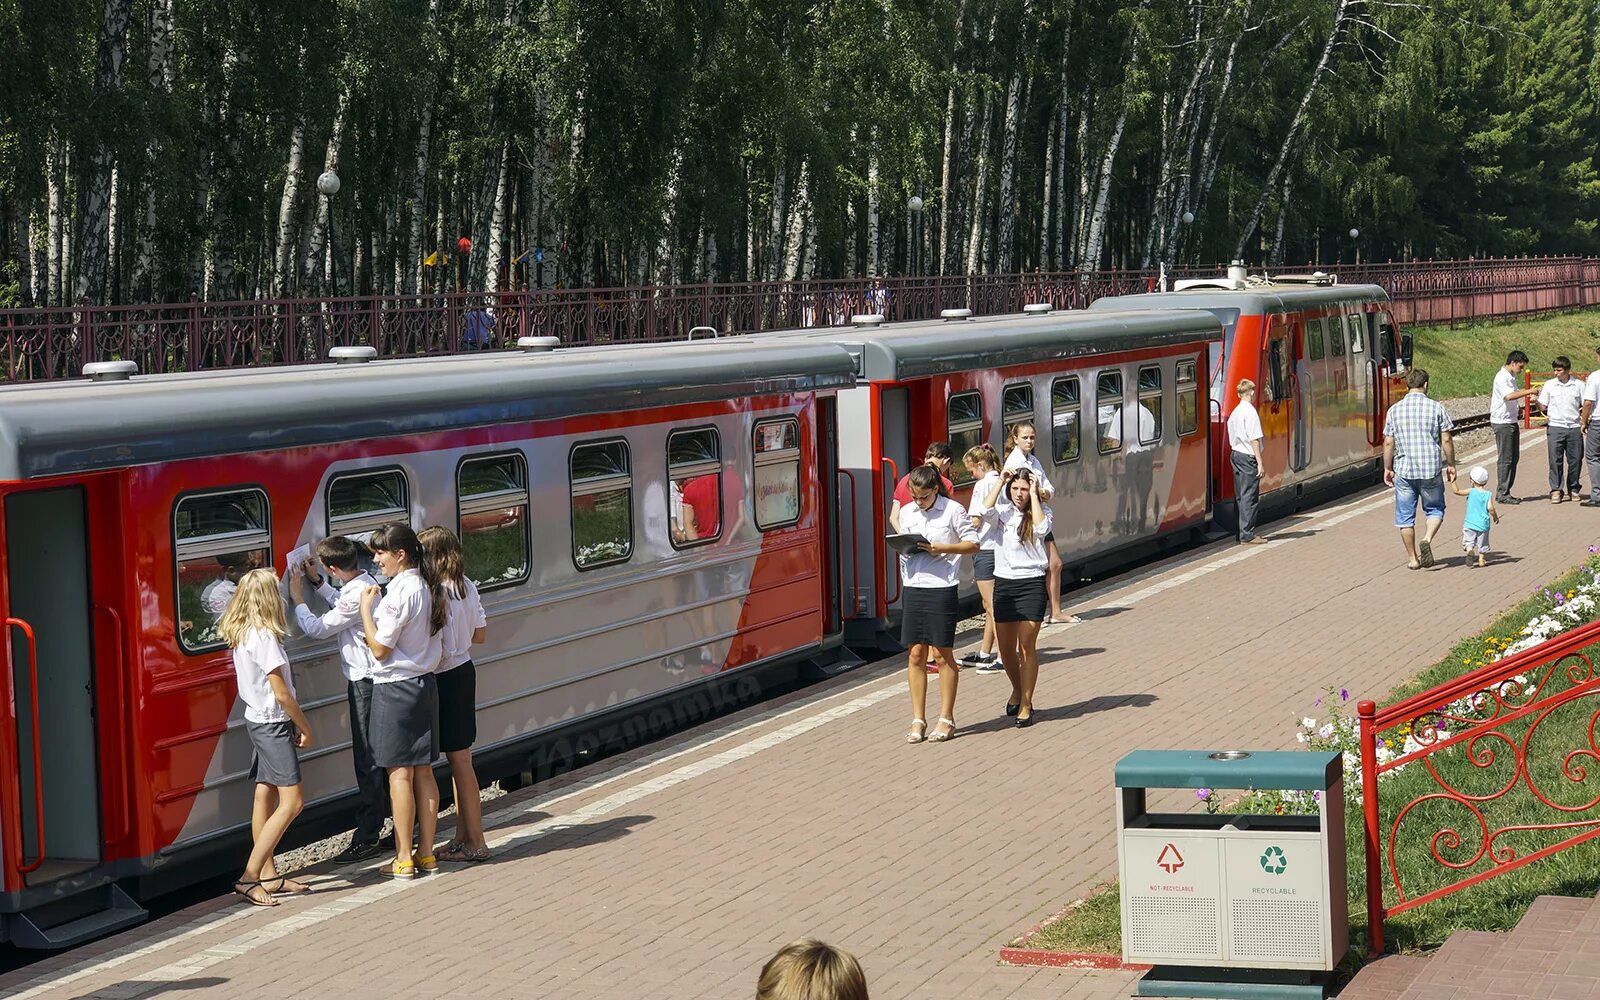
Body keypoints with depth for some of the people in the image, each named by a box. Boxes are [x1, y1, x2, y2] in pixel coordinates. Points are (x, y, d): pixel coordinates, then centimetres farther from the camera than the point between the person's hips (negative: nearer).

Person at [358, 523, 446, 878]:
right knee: (423, 771, 11)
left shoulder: (400, 592, -19)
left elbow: (379, 648, -18)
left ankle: (404, 859, 2)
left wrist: (366, 608, -8)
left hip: (396, 689, -9)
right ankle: (426, 853, 16)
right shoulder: (425, 587, 8)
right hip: (424, 684, 9)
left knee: (400, 773, -2)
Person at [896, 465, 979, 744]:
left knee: (943, 653, 2)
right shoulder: (906, 512, 12)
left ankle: (946, 719, 11)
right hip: (912, 587, 5)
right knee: (915, 653, 4)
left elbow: (973, 544, -2)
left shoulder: (953, 510, -4)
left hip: (941, 587, -4)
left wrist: (942, 548, -15)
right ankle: (918, 720, 11)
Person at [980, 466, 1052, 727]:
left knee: (1027, 647, -5)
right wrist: (1000, 482, -8)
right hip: (1004, 582, 3)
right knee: (1006, 648, 9)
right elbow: (985, 511, -16)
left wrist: (1034, 495, -14)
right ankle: (1017, 690, 35)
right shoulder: (1003, 512, 6)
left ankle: (1026, 705, 3)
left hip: (1031, 583, -3)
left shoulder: (1041, 511, 1)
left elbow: (1041, 528, -22)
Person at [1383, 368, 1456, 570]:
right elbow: (1446, 441, -3)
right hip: (1431, 470, -1)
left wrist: (1387, 468, 11)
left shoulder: (1394, 410, 0)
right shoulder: (1436, 408, -3)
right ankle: (1427, 539, -10)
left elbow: (1388, 443, 1)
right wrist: (1451, 464, 9)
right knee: (1435, 510, 16)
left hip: (1404, 471, 1)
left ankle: (1412, 558, 12)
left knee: (1405, 517, 10)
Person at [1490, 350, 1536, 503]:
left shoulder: (1511, 378, 17)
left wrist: (1518, 410, 11)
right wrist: (1528, 391, -26)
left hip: (1512, 421, 10)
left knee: (1513, 457, 10)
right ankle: (1502, 494, -2)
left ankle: (1506, 492, 14)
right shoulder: (1501, 377, -14)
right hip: (1502, 423, -10)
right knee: (1505, 459, -7)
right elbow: (1508, 396, -30)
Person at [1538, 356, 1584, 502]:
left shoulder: (1578, 385, 5)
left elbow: (1585, 406, 9)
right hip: (1555, 427, 0)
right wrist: (1536, 399, -12)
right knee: (1555, 460, -4)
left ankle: (1573, 490, 16)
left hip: (1574, 428, 0)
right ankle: (1556, 490, 1)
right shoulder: (1549, 384, 5)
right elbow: (1543, 407, 7)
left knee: (1575, 460, 4)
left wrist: (1584, 422, -7)